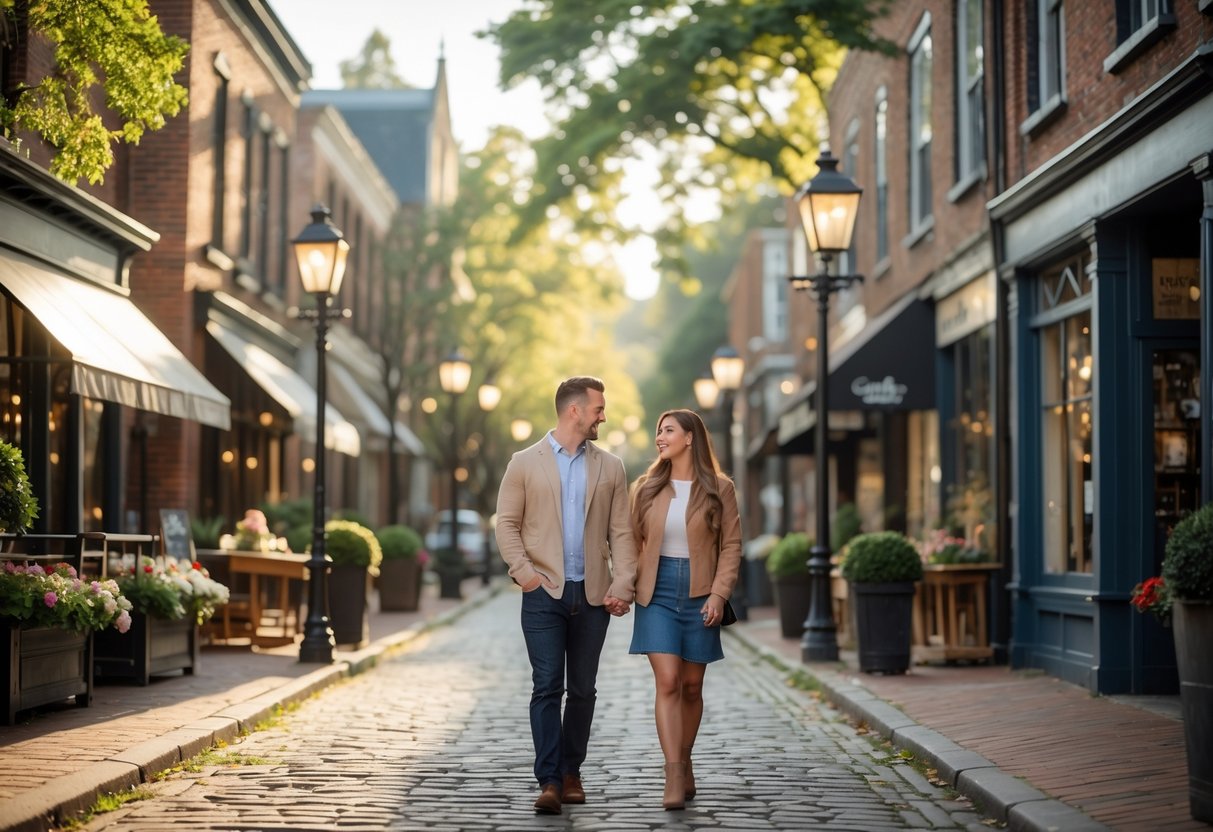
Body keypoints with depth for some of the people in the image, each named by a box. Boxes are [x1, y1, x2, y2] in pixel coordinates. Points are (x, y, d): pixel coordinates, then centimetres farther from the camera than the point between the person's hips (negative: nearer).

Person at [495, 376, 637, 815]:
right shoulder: (525, 463, 3)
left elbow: (621, 531, 6)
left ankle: (571, 772, 20)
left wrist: (623, 585, -6)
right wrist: (524, 573, -11)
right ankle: (549, 781, -9)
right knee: (547, 687, -8)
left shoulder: (610, 467, 9)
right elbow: (507, 524, 2)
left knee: (582, 690, 8)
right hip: (544, 594, -3)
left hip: (593, 596, 3)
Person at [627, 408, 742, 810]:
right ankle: (674, 777, -15)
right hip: (657, 592, 0)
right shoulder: (647, 487, 6)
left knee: (691, 685, 7)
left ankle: (684, 764, 26)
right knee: (667, 681, -11)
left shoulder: (719, 489, 0)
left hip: (700, 593, 0)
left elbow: (731, 546, 0)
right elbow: (632, 541, 7)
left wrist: (719, 594, -9)